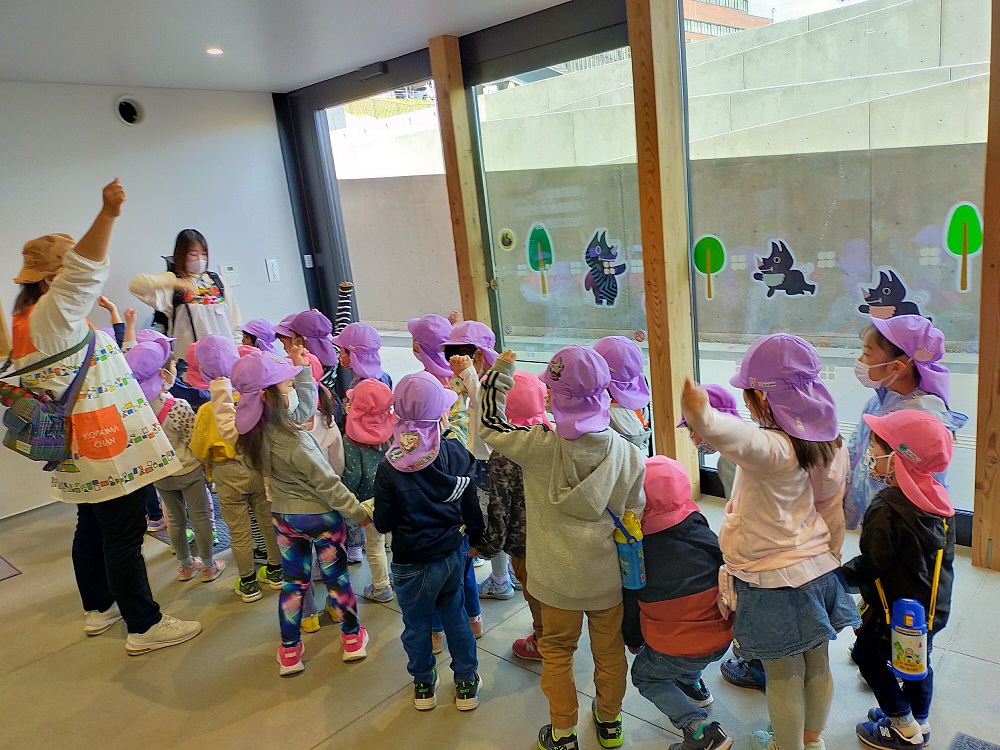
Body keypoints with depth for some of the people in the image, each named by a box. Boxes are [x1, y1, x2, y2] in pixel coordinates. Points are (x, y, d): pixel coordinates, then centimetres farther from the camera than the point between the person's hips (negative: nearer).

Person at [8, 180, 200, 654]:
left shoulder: (30, 319, 15)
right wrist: (108, 216, -44)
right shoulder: (50, 315, -17)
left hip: (82, 453, 11)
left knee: (92, 528, 21)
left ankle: (98, 609, 37)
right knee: (124, 535, -4)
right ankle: (144, 627, 5)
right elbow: (84, 272, -33)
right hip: (104, 452, -11)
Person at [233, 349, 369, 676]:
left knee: (293, 582, 19)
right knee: (337, 577, 14)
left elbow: (305, 403, 5)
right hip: (319, 516, -6)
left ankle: (289, 652, 30)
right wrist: (359, 513, -12)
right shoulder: (294, 442, -32)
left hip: (283, 516, 6)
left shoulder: (255, 432, -9)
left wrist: (302, 368, 6)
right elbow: (328, 485, -23)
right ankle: (352, 639, 32)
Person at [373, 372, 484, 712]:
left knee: (416, 623, 19)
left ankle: (424, 684, 40)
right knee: (455, 614, 23)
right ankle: (466, 683, 34)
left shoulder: (389, 467, -20)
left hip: (412, 563, -2)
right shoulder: (456, 453, -13)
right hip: (453, 553, 3)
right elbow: (471, 506, -3)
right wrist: (476, 539, 14)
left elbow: (383, 524, -13)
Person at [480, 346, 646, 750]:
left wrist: (501, 370, 6)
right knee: (609, 650, 22)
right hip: (608, 578, 2)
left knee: (557, 652, 19)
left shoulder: (538, 446, -21)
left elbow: (490, 424, -4)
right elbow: (633, 519, -4)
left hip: (558, 577, -2)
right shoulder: (629, 454, -14)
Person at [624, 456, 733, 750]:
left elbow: (630, 604, -2)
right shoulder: (703, 533, -7)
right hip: (722, 639, 5)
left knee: (643, 676, 22)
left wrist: (633, 642, 17)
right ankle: (693, 684, 43)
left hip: (677, 651, -5)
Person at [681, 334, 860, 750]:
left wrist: (702, 415, -77)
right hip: (818, 570, 8)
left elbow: (731, 435, -57)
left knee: (784, 677, 13)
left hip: (772, 581, -8)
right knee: (817, 666, 25)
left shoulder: (772, 448, -31)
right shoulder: (830, 442, -3)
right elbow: (833, 511, 9)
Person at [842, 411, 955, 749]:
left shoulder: (886, 509, -28)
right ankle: (919, 721, 40)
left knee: (868, 654, 11)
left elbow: (871, 563, -25)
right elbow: (945, 554, 8)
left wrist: (840, 576, -9)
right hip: (934, 604, 8)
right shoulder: (938, 499, -3)